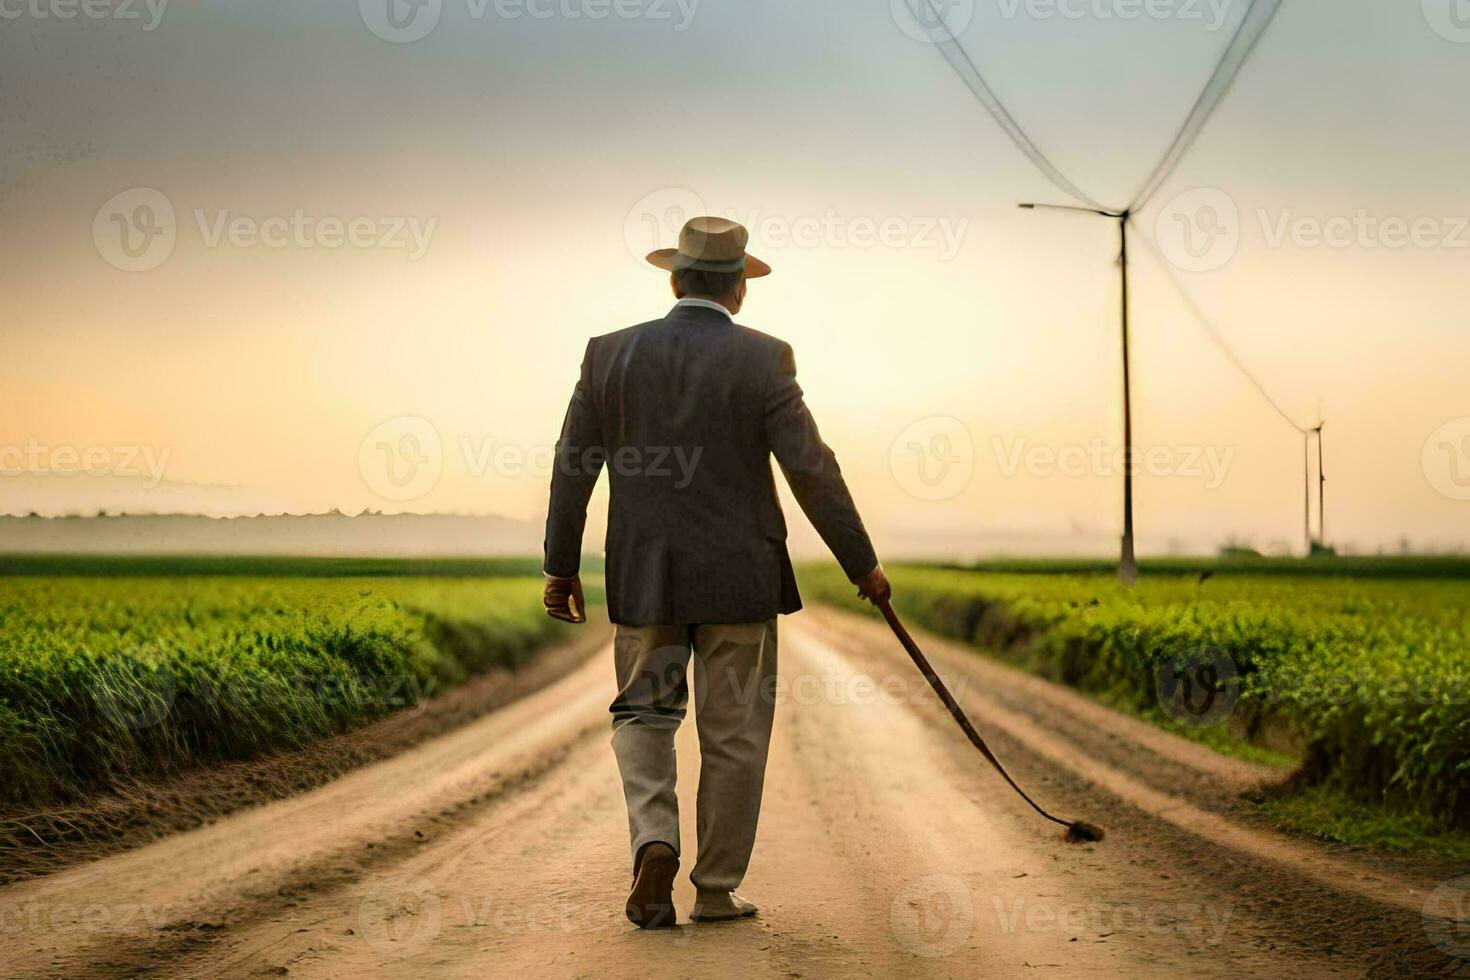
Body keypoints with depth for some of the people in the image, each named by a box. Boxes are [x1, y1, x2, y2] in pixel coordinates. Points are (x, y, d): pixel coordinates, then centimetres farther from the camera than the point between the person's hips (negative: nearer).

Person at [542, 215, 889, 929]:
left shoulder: (611, 354, 1)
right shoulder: (763, 360, -7)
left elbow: (572, 467, 4)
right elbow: (812, 471, -8)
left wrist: (561, 566, 14)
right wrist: (862, 564, 1)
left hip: (643, 576, 2)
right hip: (737, 576, -2)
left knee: (643, 714, 16)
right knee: (733, 734, 8)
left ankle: (654, 841, -8)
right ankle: (717, 890, 14)